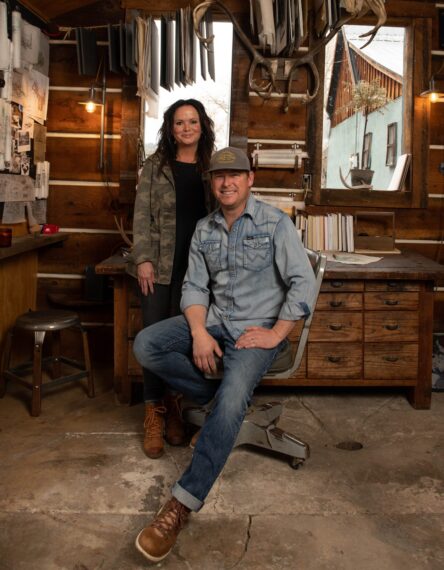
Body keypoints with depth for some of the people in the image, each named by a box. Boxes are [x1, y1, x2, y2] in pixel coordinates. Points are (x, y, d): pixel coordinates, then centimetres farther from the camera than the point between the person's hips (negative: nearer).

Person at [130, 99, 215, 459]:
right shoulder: (155, 166, 5)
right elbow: (142, 216, 0)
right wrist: (143, 259, -10)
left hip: (196, 266, 1)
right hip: (159, 264, -1)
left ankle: (173, 407, 19)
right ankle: (154, 414, 10)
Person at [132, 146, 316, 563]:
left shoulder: (275, 223, -5)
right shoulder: (204, 229, 9)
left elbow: (303, 283, -9)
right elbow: (194, 286, 6)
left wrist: (275, 334, -16)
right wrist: (199, 332, -12)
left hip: (258, 326, -5)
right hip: (214, 320, 6)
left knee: (232, 398, -31)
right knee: (145, 345, -15)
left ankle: (183, 503, -22)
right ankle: (216, 398, -2)